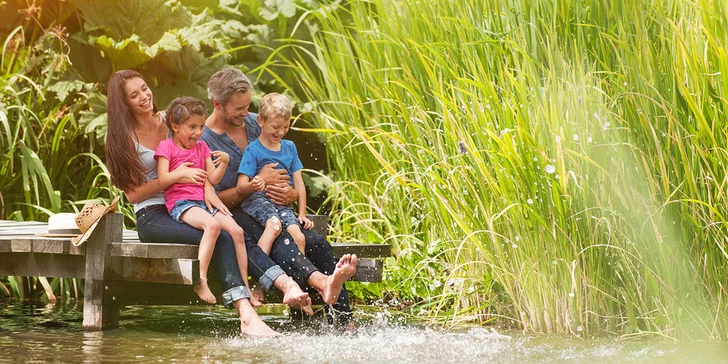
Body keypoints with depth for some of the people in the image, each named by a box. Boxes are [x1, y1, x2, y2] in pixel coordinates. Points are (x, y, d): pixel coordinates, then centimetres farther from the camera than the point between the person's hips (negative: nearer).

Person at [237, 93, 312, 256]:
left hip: (283, 203, 5)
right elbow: (241, 185, -10)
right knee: (274, 224, -36)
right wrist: (252, 185, -34)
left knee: (298, 236, -22)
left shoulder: (289, 147, 16)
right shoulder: (253, 150, -2)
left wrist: (302, 214, 12)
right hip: (257, 199, -5)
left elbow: (299, 183, 18)